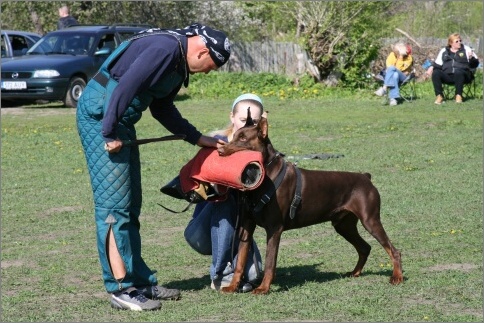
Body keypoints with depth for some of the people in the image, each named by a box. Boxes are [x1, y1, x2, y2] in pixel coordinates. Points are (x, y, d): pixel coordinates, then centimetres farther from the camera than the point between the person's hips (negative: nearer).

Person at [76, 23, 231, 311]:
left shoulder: (179, 62, 14)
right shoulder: (165, 48, -19)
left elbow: (162, 108, 22)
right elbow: (126, 85, -26)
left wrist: (199, 139, 18)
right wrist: (109, 133, -21)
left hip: (120, 122, 11)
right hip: (100, 115, -11)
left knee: (130, 205, 12)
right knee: (114, 204, -9)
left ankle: (140, 281, 18)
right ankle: (121, 289, -7)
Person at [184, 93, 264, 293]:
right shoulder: (216, 142, -12)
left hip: (235, 229, 2)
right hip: (203, 232, -2)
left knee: (251, 274, -26)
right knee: (224, 200, -33)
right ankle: (222, 274, -26)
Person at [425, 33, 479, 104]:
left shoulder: (466, 49, 12)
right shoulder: (444, 51, 19)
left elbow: (475, 64, 8)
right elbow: (437, 63, 18)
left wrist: (471, 58, -14)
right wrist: (431, 68, -2)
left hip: (462, 75, -2)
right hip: (447, 76, 2)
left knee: (458, 72, -38)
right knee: (435, 73, -26)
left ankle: (458, 96, -29)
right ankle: (439, 96, -24)